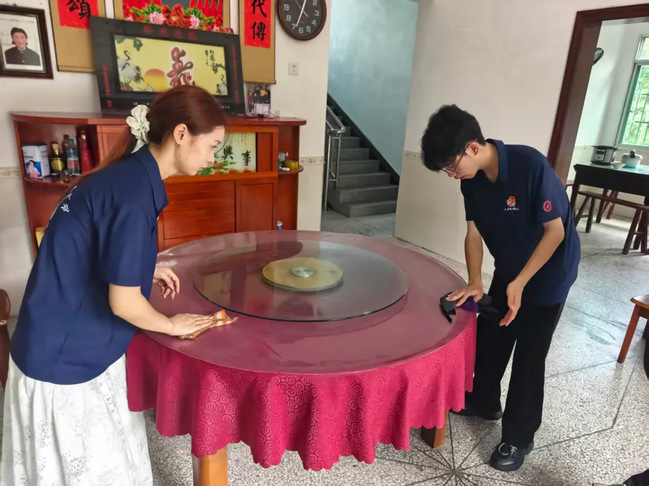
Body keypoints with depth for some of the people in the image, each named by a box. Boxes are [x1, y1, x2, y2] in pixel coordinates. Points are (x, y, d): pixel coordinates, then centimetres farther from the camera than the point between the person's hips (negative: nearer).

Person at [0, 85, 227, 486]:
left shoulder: (128, 175, 1)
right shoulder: (134, 192, -27)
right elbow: (124, 303, -24)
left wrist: (146, 270, 8)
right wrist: (171, 325, -7)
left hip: (76, 344, 8)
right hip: (65, 357, -8)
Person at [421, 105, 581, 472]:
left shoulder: (531, 166, -30)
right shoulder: (472, 179, -11)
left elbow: (555, 231, -24)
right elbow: (474, 233, -5)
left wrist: (519, 284, -25)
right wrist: (475, 282, -17)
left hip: (549, 271, -6)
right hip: (508, 269, 6)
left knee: (529, 355, 3)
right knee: (488, 336, 16)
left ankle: (519, 438, 22)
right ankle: (484, 401, 41)